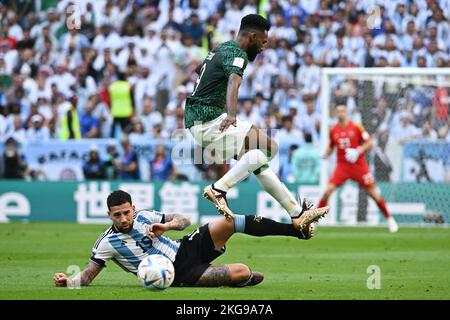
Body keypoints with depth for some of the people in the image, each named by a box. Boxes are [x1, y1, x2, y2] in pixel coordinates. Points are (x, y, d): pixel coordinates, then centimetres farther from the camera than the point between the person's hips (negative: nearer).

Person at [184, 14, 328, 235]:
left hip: (195, 120, 11)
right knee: (269, 147, -20)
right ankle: (218, 189, -24)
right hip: (209, 122, -11)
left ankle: (297, 213, 14)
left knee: (257, 157, 14)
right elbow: (233, 82, -33)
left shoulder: (221, 49, 19)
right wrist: (231, 114, -51)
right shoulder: (237, 54, -12)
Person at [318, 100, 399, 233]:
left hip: (359, 165, -2)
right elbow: (331, 147, 17)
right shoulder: (333, 130, 3)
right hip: (342, 166, 2)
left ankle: (389, 219, 16)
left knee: (373, 193, 0)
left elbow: (369, 143, -4)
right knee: (328, 190, -13)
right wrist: (326, 154, -3)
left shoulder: (356, 127, -7)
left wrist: (358, 151, -20)